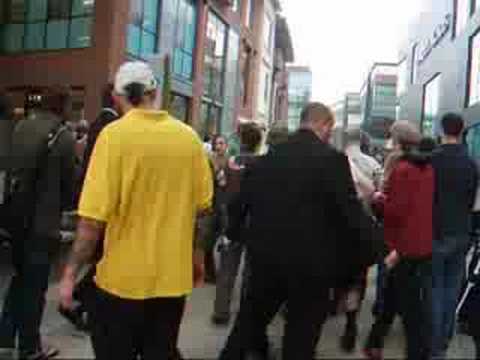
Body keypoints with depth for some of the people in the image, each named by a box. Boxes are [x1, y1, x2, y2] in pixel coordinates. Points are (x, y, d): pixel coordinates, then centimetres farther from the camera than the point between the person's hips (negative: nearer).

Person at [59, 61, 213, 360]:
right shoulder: (190, 137, -1)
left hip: (122, 279, -3)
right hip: (173, 277, 4)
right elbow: (203, 208, 4)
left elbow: (94, 218, -17)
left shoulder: (115, 134, -13)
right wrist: (197, 255, 18)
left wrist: (71, 273, -5)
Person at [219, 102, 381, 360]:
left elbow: (240, 203, 10)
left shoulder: (268, 157, 2)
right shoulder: (332, 159, -13)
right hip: (310, 263, -4)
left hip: (265, 257, 4)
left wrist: (236, 234, 28)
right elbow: (352, 212, -16)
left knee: (249, 322, 24)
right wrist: (372, 252, -3)